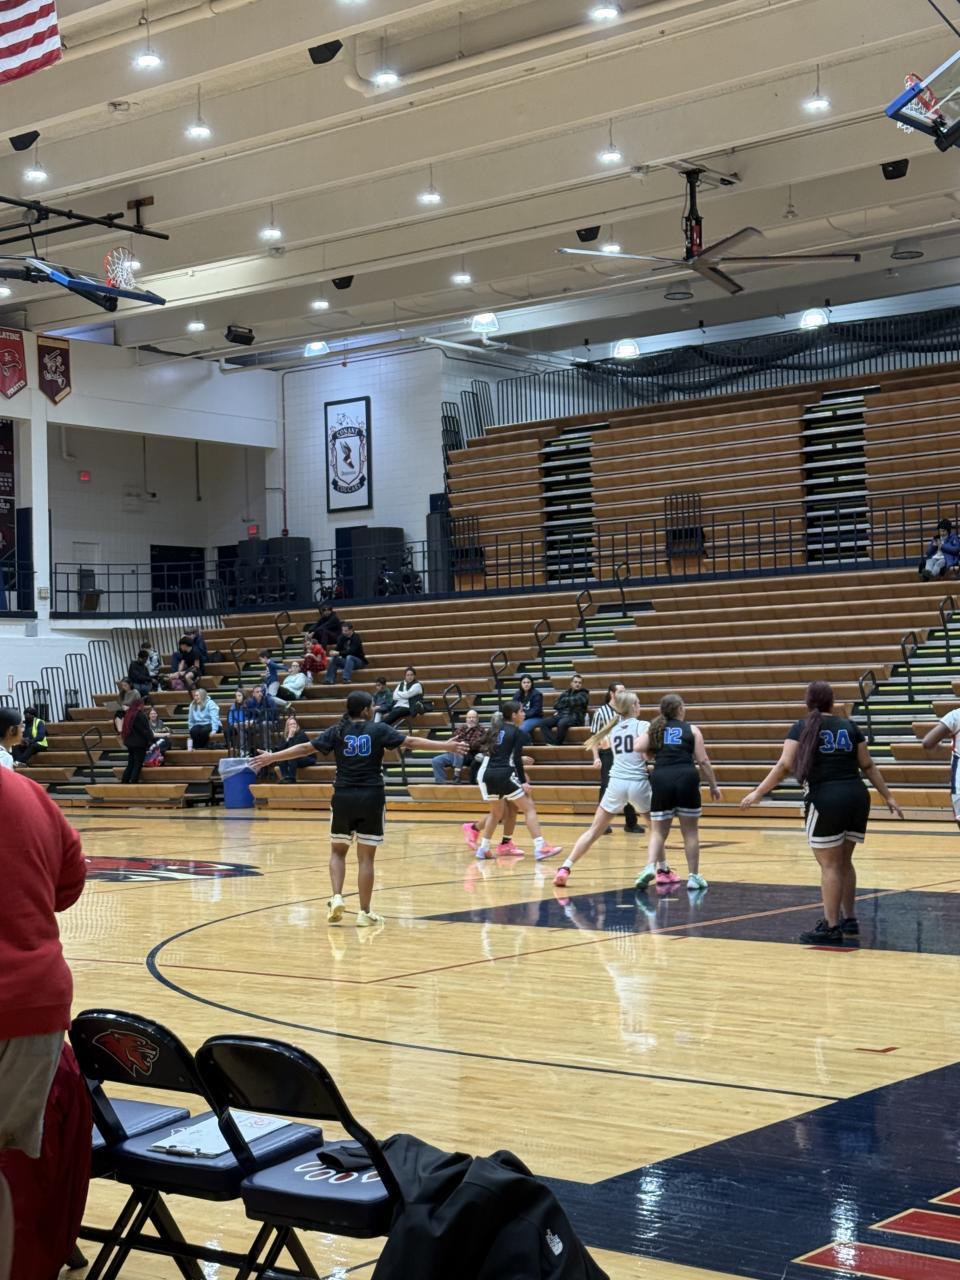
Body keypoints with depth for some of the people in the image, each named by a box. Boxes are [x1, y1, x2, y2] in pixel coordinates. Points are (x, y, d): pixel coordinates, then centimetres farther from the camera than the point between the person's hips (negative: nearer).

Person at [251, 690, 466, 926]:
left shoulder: (337, 732, 3)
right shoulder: (379, 730, -2)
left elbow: (304, 748, 3)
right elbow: (411, 741, -6)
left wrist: (271, 758, 10)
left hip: (343, 798, 2)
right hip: (371, 798, -2)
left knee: (338, 851, 18)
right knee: (366, 857, 4)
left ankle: (337, 897, -2)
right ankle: (365, 912, 7)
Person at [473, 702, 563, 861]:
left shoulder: (496, 729, 18)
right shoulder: (516, 732, 0)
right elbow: (517, 759, -8)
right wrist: (523, 782, -6)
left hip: (488, 774, 7)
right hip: (504, 774, -6)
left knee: (497, 812, 26)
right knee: (529, 808, -1)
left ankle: (483, 848, 24)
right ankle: (540, 847, -14)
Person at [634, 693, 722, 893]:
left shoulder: (654, 729, 14)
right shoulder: (691, 730, 8)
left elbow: (638, 749, -1)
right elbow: (703, 761, 4)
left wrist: (656, 752, 18)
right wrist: (713, 786, 11)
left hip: (661, 780, 2)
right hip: (686, 779, -2)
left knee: (658, 831, 8)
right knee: (690, 831, 9)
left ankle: (651, 867, -15)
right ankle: (694, 876, 12)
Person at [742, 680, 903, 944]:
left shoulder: (803, 728, 0)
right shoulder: (849, 727, 12)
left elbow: (784, 766, -8)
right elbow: (868, 766, 14)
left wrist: (758, 793, -4)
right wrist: (888, 797, 21)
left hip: (825, 801, -5)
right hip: (857, 798, 5)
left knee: (830, 865, 0)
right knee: (844, 861, 18)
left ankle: (832, 928, 0)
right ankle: (850, 920, 25)